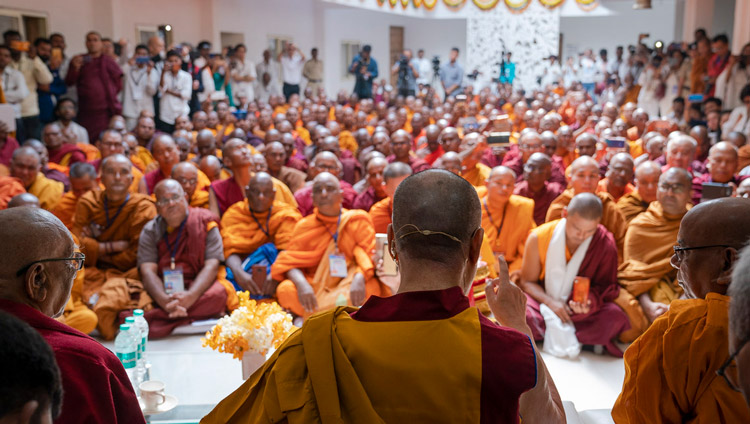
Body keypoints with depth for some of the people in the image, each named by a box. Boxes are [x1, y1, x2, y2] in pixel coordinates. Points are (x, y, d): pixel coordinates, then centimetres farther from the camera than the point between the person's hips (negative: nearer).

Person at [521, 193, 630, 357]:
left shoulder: (606, 244, -9)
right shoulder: (538, 237, -8)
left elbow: (605, 286, 0)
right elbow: (527, 282, 0)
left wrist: (591, 300, -24)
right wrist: (550, 302, -18)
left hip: (581, 312, 0)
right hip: (544, 304, 0)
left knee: (615, 317, -31)